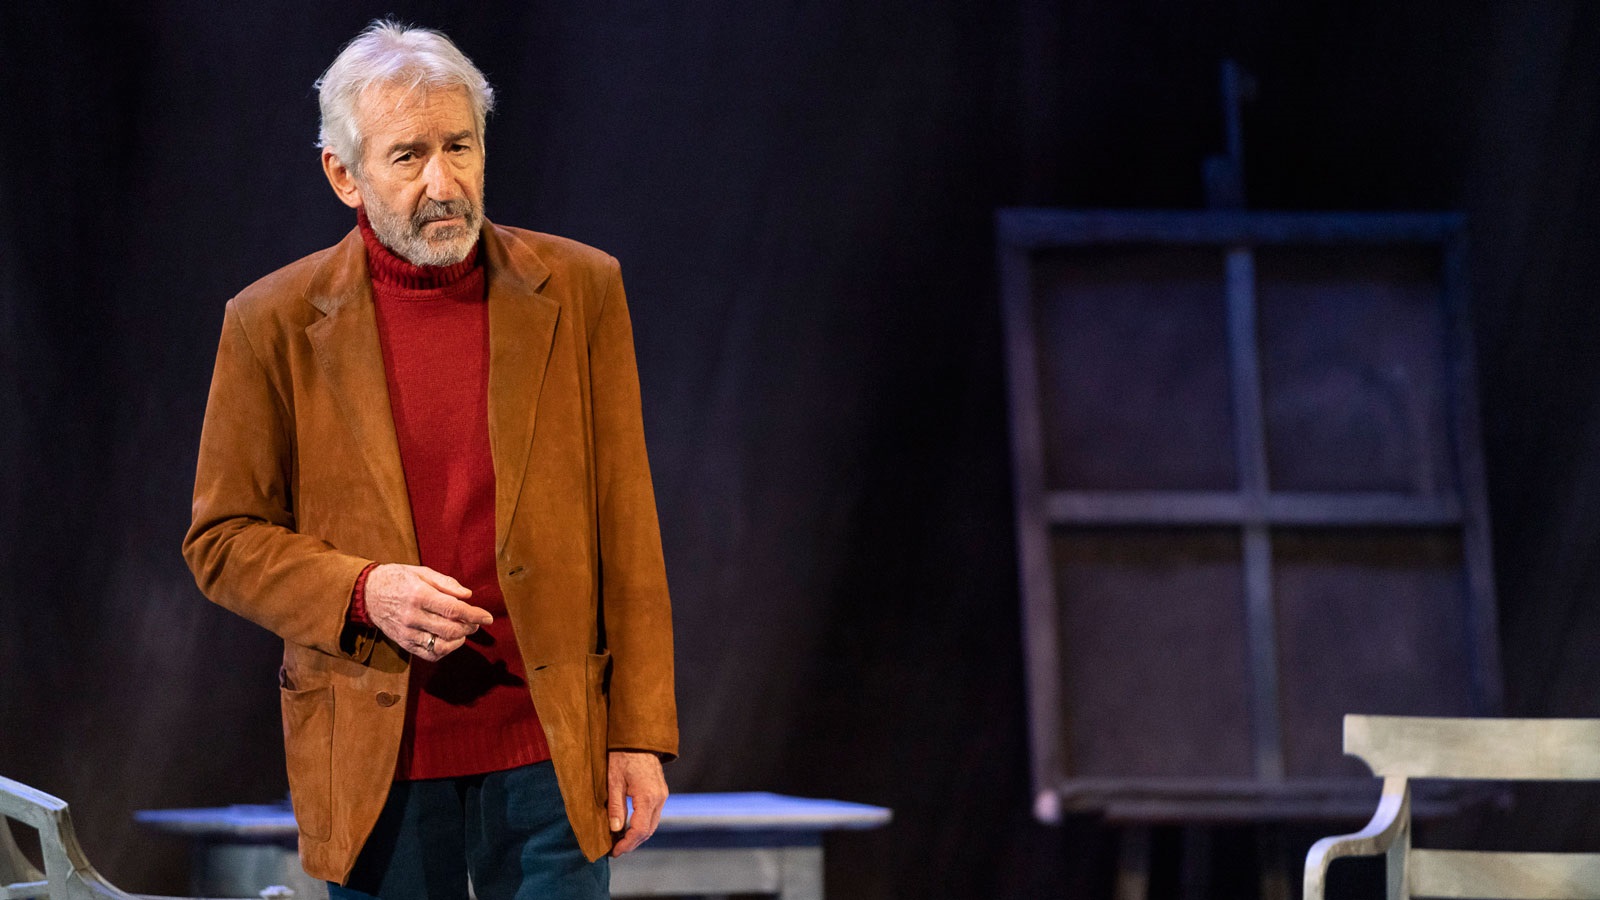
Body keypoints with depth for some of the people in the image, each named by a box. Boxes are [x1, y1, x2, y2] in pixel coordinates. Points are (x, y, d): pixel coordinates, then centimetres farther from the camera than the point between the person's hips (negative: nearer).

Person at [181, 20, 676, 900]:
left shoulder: (578, 291, 2)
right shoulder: (276, 324, -1)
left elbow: (624, 528, 4)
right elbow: (222, 539, 4)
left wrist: (639, 733, 1)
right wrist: (362, 593, -14)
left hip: (548, 752, 0)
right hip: (376, 758, 0)